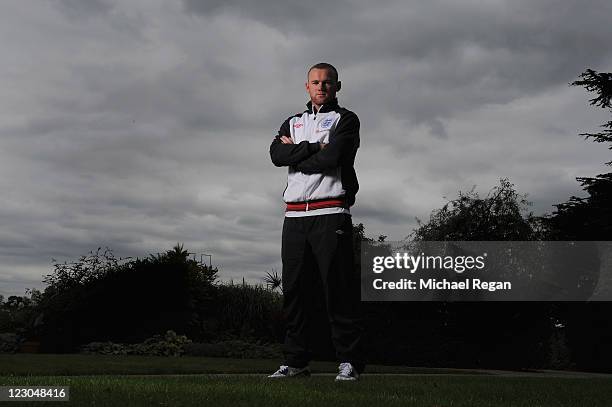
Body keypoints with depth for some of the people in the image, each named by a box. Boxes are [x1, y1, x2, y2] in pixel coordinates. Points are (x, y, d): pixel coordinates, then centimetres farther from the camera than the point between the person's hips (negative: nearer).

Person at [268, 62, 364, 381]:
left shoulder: (346, 119, 6)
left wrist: (295, 154, 1)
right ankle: (295, 361, 13)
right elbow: (276, 155, 1)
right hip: (294, 217, 5)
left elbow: (332, 158, -12)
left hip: (331, 214, -5)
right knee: (294, 289, 6)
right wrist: (315, 148, -8)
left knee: (339, 289, -6)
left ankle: (350, 360, 0)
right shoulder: (292, 123, 21)